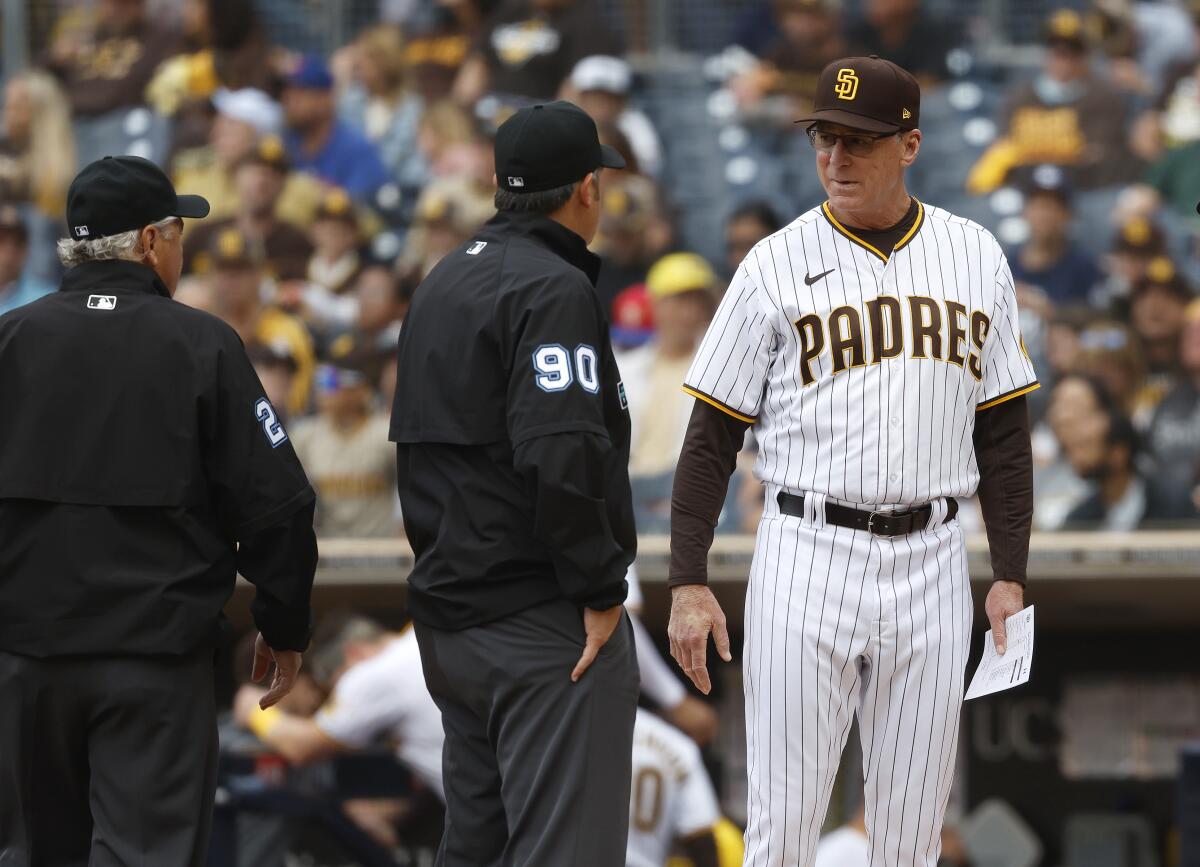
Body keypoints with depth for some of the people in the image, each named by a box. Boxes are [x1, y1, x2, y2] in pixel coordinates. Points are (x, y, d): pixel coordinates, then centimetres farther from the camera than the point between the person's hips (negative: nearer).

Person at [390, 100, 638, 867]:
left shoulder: (443, 283, 16)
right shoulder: (555, 291, -13)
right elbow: (560, 452, -25)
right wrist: (599, 588, -17)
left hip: (450, 614, 9)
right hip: (541, 624, -9)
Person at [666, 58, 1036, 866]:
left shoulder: (975, 256, 7)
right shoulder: (778, 265, -1)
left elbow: (1004, 429, 12)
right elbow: (712, 436, 0)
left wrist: (1010, 576, 5)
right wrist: (688, 583, -6)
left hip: (931, 564, 3)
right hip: (807, 558, -3)